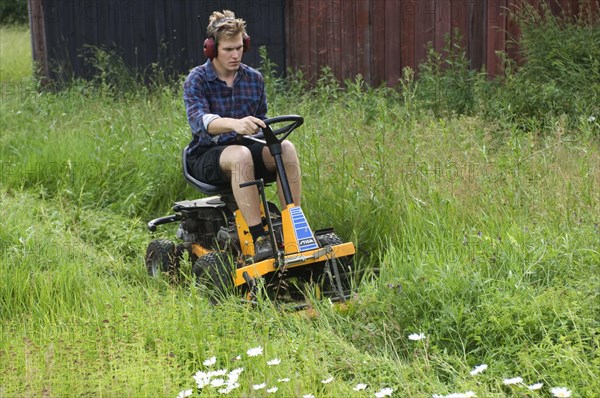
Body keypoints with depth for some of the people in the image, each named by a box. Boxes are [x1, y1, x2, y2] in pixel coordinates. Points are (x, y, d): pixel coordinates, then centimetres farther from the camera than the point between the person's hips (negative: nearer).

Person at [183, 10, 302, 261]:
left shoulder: (254, 78, 8)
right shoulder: (197, 80, -8)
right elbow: (198, 119, -28)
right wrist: (235, 124, -48)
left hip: (243, 147, 5)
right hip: (206, 156, -4)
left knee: (286, 148, -26)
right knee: (240, 156, -39)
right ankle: (259, 239, -42)